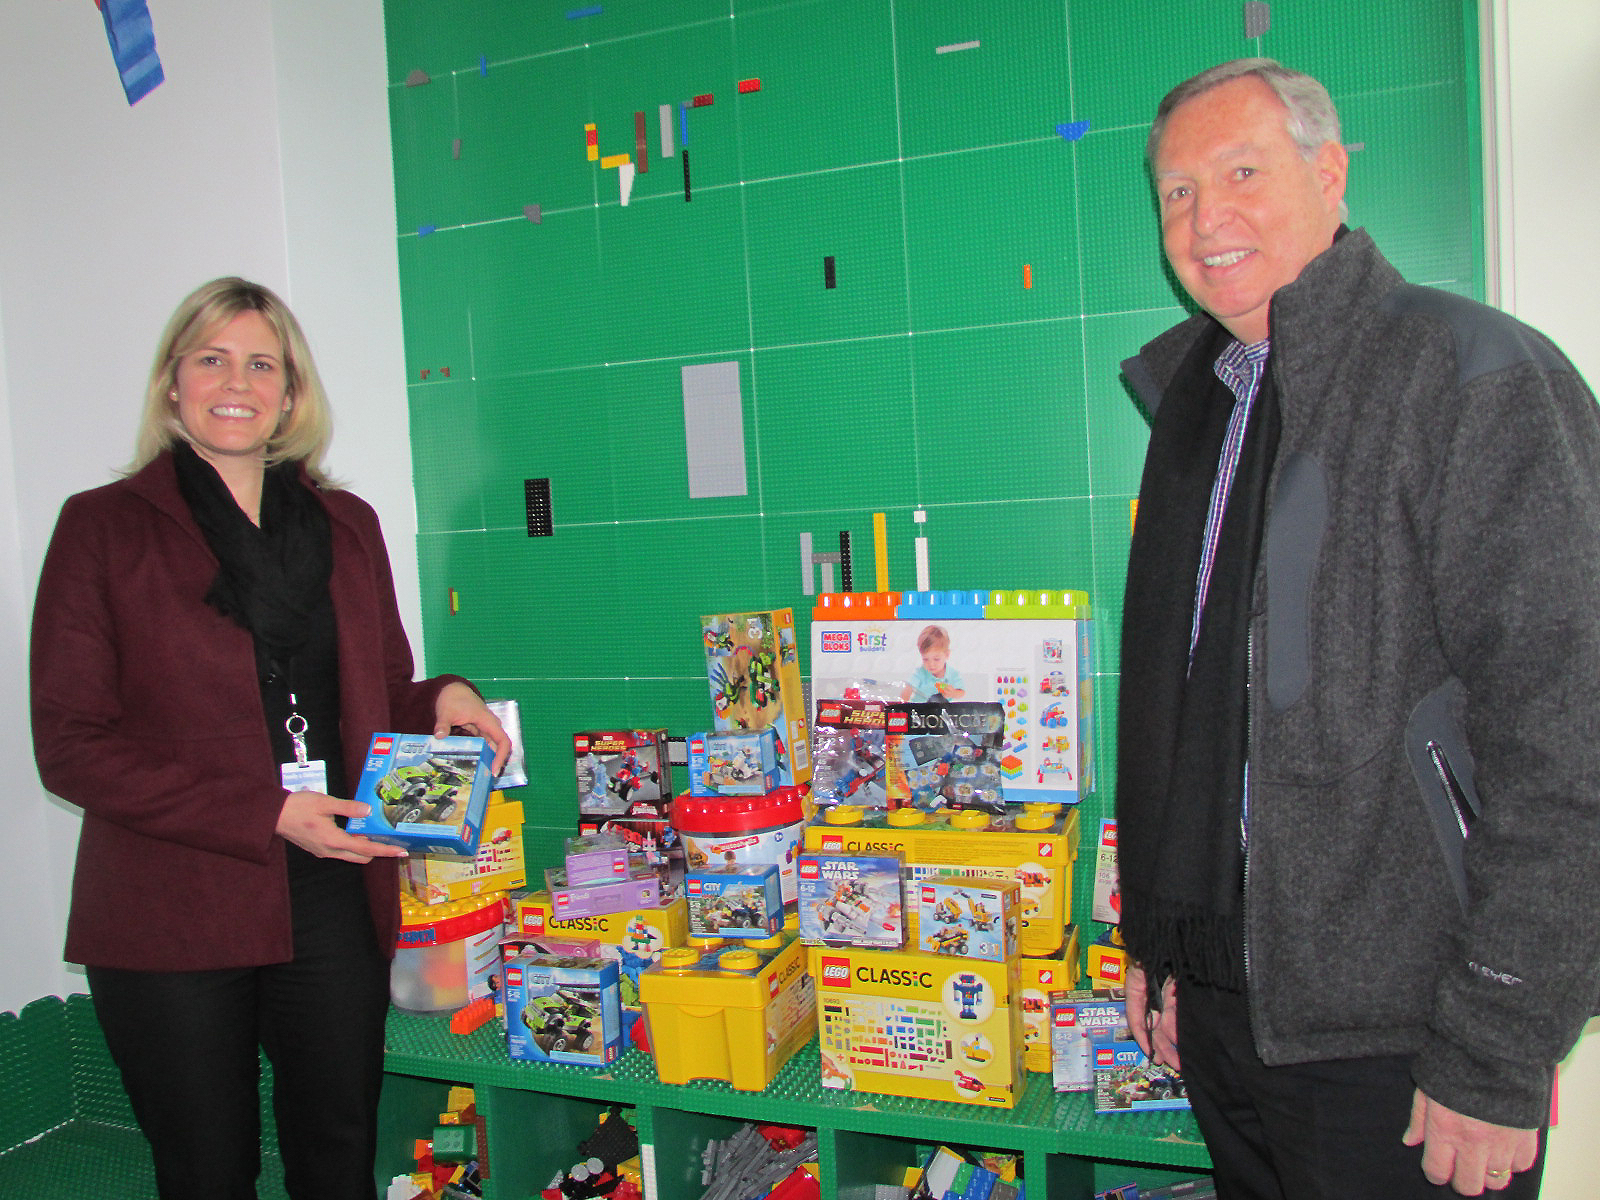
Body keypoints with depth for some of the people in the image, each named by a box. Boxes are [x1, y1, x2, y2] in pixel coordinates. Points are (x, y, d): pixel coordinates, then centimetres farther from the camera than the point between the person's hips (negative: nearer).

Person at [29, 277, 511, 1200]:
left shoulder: (346, 525, 11)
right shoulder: (104, 526, -2)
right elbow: (71, 744, -7)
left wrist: (442, 699, -6)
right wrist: (266, 815, -16)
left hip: (332, 902, 3)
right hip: (172, 915, -3)